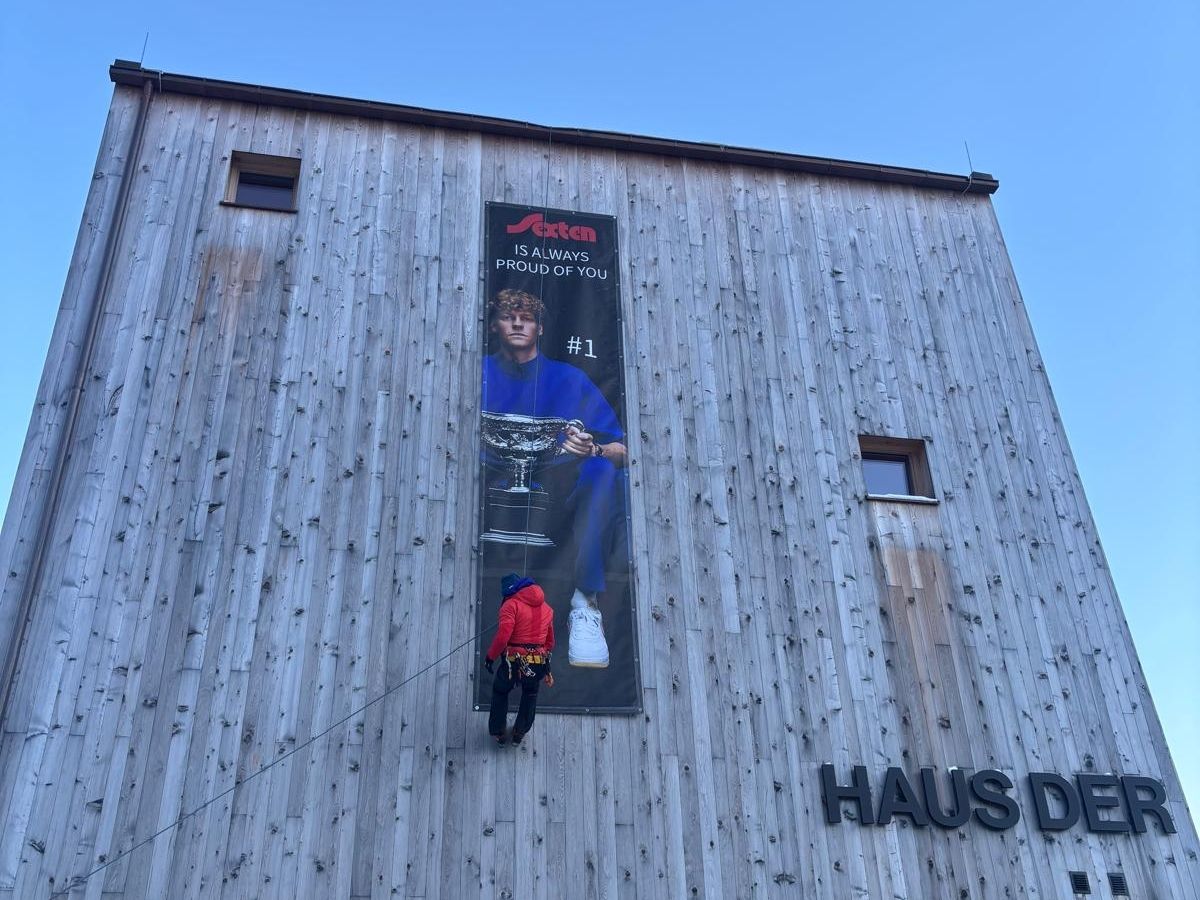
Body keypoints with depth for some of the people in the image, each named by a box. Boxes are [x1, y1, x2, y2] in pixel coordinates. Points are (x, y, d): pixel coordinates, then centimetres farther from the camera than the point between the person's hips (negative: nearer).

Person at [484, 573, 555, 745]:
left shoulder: (511, 605, -8)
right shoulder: (547, 609, 12)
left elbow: (503, 635, -21)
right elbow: (550, 641, 19)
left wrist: (490, 657, -9)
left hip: (513, 662, -4)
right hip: (538, 665, 4)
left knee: (500, 692, 25)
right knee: (530, 693, 34)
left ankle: (498, 732, 34)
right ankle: (520, 732, 38)